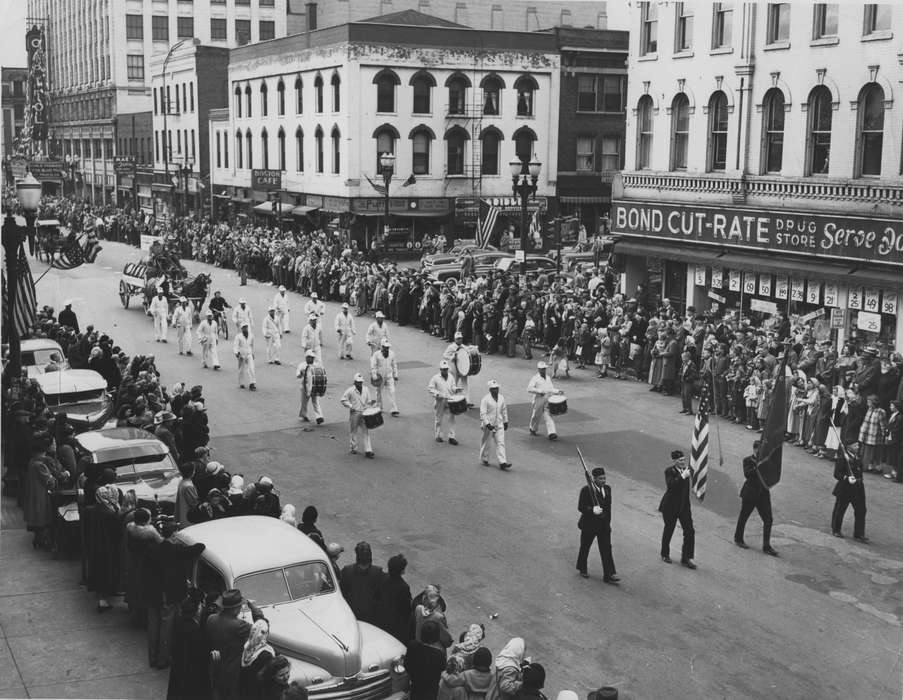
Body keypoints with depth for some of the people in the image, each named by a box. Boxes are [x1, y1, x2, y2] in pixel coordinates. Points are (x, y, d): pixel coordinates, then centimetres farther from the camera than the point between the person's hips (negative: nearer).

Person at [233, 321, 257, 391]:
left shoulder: (251, 336, -1)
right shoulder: (238, 336, -12)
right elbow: (235, 346, -17)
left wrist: (253, 353, 24)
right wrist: (236, 353, -33)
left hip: (249, 355, 2)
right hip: (241, 355, -2)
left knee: (251, 369, -12)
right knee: (241, 370, 10)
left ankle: (252, 384, -15)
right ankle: (241, 383, 27)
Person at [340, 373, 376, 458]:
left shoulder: (366, 389, 7)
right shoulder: (350, 390, -6)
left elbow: (368, 401, 16)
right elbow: (343, 400, -4)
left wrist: (371, 402, -4)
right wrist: (350, 406, -13)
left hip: (364, 413, 3)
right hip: (354, 413, -3)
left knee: (365, 431, -2)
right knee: (353, 431, 9)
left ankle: (368, 451, -5)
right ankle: (354, 448, 24)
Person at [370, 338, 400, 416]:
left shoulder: (392, 354, 4)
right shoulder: (376, 354, -9)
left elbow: (394, 365, 13)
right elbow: (373, 366, -9)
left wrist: (396, 376, 12)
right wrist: (374, 376, -15)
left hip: (389, 376, 2)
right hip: (380, 377, -2)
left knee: (392, 392, -7)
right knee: (379, 392, 11)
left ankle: (394, 410, -9)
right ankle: (379, 408, 28)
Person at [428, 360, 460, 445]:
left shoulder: (450, 377, 7)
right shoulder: (435, 378, -8)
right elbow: (429, 388, -7)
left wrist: (456, 389, -4)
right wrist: (437, 394, -20)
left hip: (450, 401, 3)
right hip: (439, 402, -3)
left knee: (451, 418, -1)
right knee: (438, 419, 9)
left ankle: (451, 437, 5)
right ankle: (438, 436, 24)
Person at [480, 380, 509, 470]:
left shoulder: (501, 398, 6)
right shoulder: (485, 399, -12)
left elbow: (504, 410, 17)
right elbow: (483, 413, -16)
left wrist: (505, 421, 18)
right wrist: (487, 424, -23)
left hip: (499, 425, 5)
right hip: (488, 425, -5)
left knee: (501, 443, -3)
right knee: (486, 443, 9)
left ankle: (502, 462, -7)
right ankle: (484, 460, 26)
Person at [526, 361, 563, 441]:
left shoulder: (548, 378, 15)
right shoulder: (535, 378, -5)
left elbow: (551, 389, 26)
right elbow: (529, 389, -17)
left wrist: (558, 391, 8)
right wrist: (539, 391, -25)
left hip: (548, 401, 4)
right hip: (538, 400, -4)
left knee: (548, 416, -7)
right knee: (535, 416, 11)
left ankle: (552, 433, -16)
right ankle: (532, 429, 36)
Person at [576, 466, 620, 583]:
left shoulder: (607, 488, 3)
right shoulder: (586, 490, -15)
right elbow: (580, 507, -17)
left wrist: (608, 522, 16)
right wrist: (592, 510, -34)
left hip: (604, 525, 4)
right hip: (589, 524, -4)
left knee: (606, 549, -2)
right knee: (585, 547, 13)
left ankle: (609, 575, -3)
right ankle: (582, 569, 34)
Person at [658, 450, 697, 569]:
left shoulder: (687, 469, 2)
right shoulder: (669, 471, -14)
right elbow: (671, 485, -30)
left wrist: (690, 472, -12)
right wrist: (682, 476, -33)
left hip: (684, 505, 5)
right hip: (671, 506, -5)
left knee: (690, 531, -2)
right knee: (669, 530, 12)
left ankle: (686, 558, 7)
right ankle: (665, 555, 32)